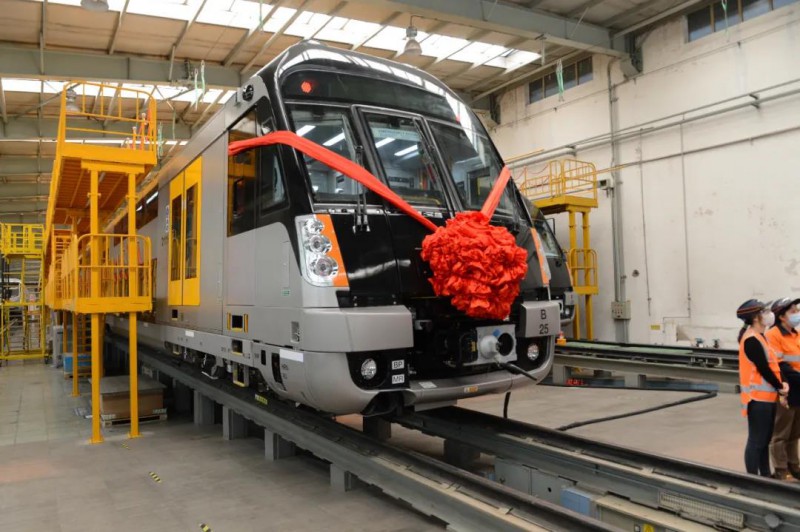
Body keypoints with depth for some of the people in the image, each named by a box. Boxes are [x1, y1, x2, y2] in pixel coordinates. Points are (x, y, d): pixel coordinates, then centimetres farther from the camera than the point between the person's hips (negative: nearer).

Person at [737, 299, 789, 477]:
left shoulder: (759, 337, 13)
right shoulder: (752, 340, -18)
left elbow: (771, 364, 14)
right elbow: (763, 369, -18)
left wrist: (780, 385, 0)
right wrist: (780, 387, -5)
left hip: (765, 396, 10)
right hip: (758, 398, -10)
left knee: (765, 439, 17)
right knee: (756, 441, -2)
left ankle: (766, 476, 27)